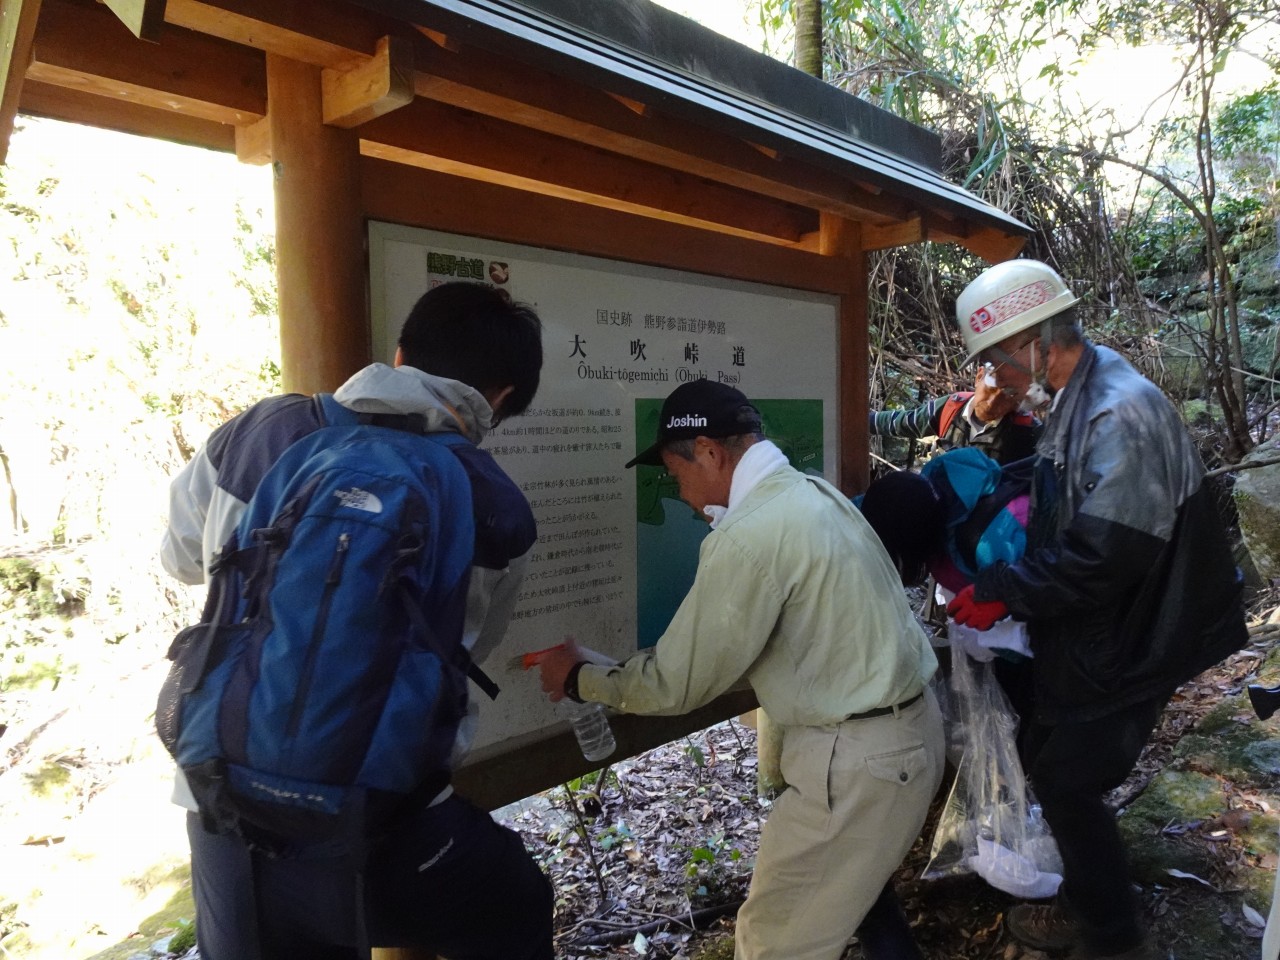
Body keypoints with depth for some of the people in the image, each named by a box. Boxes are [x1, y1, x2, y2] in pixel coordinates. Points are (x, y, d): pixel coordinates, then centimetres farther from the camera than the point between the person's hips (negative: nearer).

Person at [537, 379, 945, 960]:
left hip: (856, 756, -9)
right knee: (850, 889, 26)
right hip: (909, 727, 10)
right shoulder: (813, 493, 6)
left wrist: (579, 679, 1)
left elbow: (676, 684, -16)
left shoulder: (749, 535, -23)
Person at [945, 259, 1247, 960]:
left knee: (1068, 783, 3)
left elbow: (1102, 559, -31)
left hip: (1125, 650, -9)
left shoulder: (1121, 413, -27)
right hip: (1087, 638, 9)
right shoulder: (1078, 400, 5)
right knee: (1045, 760, 19)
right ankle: (1085, 903, 39)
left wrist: (1001, 593, -22)